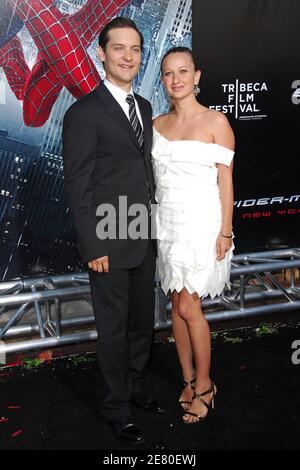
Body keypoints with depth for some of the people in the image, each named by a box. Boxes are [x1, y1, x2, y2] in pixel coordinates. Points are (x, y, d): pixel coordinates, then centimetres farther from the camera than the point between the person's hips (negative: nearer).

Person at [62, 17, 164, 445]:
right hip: (110, 245, -7)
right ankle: (116, 408, 25)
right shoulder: (84, 113, -13)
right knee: (114, 329, 7)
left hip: (144, 240, 7)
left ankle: (135, 386, 40)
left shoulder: (144, 108, 10)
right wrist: (93, 248, -16)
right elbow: (78, 186, -14)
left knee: (143, 321, 19)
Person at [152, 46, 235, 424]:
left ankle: (203, 385, 14)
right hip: (167, 222, 5)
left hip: (201, 223, -5)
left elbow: (225, 181, -7)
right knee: (177, 306, 10)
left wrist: (225, 232, -10)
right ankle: (189, 380, 24)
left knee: (188, 307, -5)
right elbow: (155, 176, 11)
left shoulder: (216, 122, -6)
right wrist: (153, 225, 6)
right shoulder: (157, 124, 8)